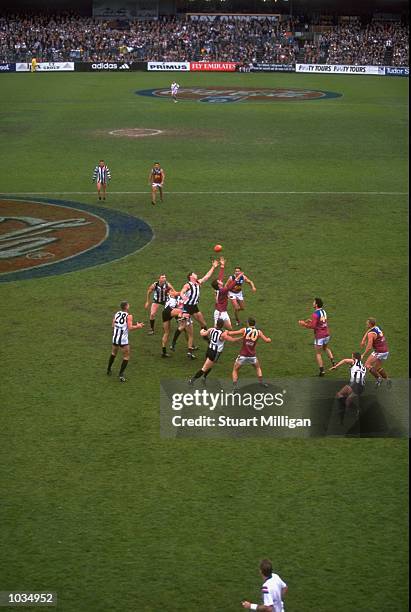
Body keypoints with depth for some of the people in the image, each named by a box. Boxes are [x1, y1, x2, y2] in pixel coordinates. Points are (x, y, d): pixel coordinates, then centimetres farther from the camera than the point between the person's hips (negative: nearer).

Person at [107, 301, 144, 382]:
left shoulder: (116, 314, 6)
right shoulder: (129, 316, -10)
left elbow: (113, 325, 8)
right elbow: (130, 328, -18)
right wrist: (137, 326, -2)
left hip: (115, 338, 5)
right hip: (123, 340, -5)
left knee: (113, 353, 28)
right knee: (126, 357, 7)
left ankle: (109, 370, 38)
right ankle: (121, 374, -4)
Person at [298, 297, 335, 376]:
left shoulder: (315, 314, -19)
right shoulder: (323, 311, 6)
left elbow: (312, 326, -23)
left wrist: (304, 324, -10)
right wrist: (312, 321, 15)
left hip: (319, 336, -8)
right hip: (326, 334, 8)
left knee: (318, 353, 5)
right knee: (326, 347, 32)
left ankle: (322, 370, 5)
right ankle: (333, 361, 19)